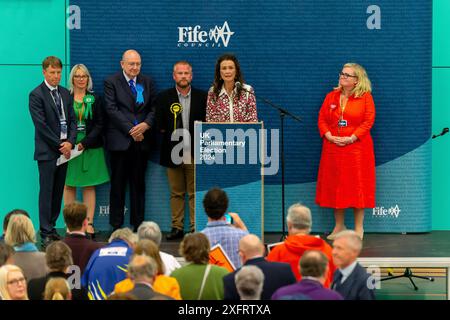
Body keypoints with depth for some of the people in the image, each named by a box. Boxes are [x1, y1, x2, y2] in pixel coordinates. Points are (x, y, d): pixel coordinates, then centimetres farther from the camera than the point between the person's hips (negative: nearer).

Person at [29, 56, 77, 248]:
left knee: (58, 192, 8)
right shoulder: (36, 95, -7)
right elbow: (41, 125, -12)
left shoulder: (66, 94, 13)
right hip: (47, 151, -6)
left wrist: (70, 142, -5)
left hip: (64, 149, 6)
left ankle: (51, 227, 14)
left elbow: (72, 120, 12)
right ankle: (45, 233, -4)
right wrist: (59, 145, -12)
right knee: (46, 191, -5)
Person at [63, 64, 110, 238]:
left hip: (91, 147, 1)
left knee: (89, 186, 1)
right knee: (69, 185, 0)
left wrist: (85, 143, -11)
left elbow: (99, 125, 2)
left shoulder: (94, 99, 7)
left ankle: (89, 224, 1)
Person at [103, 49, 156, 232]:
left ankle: (138, 224, 11)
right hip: (120, 140, -3)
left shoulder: (147, 82, 13)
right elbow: (111, 109, -7)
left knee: (138, 184, 7)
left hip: (141, 140, 3)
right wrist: (130, 130, -13)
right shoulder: (112, 82, 0)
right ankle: (116, 226, 4)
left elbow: (154, 107, 9)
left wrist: (146, 124, -10)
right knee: (118, 184, 0)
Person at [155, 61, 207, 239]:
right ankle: (177, 227, 10)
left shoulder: (203, 97, 6)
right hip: (173, 154, 1)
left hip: (195, 154, -1)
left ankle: (196, 228, 3)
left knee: (195, 193, 0)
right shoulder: (164, 97, 7)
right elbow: (159, 126, 6)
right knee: (176, 193, 6)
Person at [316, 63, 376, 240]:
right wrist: (329, 136, -9)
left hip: (357, 148, -4)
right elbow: (322, 119, 8)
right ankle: (339, 226, 15)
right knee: (335, 186, 6)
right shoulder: (331, 97, 11)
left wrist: (351, 138, -17)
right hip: (333, 148, 4)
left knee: (357, 186, -2)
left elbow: (368, 121, -8)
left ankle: (359, 228, 4)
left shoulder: (365, 97, -1)